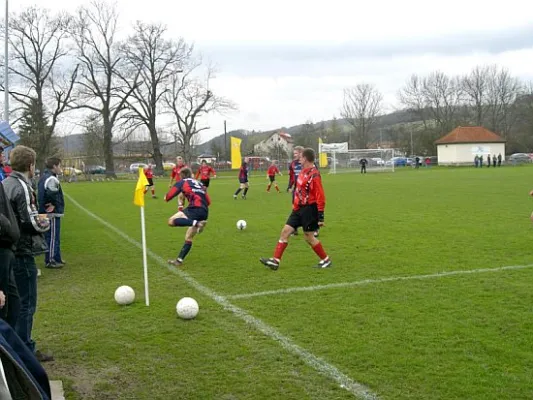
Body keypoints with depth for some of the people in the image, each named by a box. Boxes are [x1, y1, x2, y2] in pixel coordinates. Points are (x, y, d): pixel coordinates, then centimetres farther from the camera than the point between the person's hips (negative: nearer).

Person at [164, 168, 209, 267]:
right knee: (189, 237, 16)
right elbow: (208, 201, 24)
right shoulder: (199, 184, 29)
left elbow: (168, 197, 7)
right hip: (205, 212, 7)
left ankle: (197, 223, -29)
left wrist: (166, 197, 30)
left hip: (195, 208, -7)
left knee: (171, 221, -16)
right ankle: (179, 260, 14)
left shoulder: (181, 182, 12)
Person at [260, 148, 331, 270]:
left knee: (309, 237, 2)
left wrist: (320, 216, -21)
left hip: (309, 209, -9)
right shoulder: (304, 171, 8)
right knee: (285, 231, 4)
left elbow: (320, 197, -20)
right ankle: (275, 261, 6)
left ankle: (326, 260, 20)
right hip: (299, 208, 9)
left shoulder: (314, 175, -19)